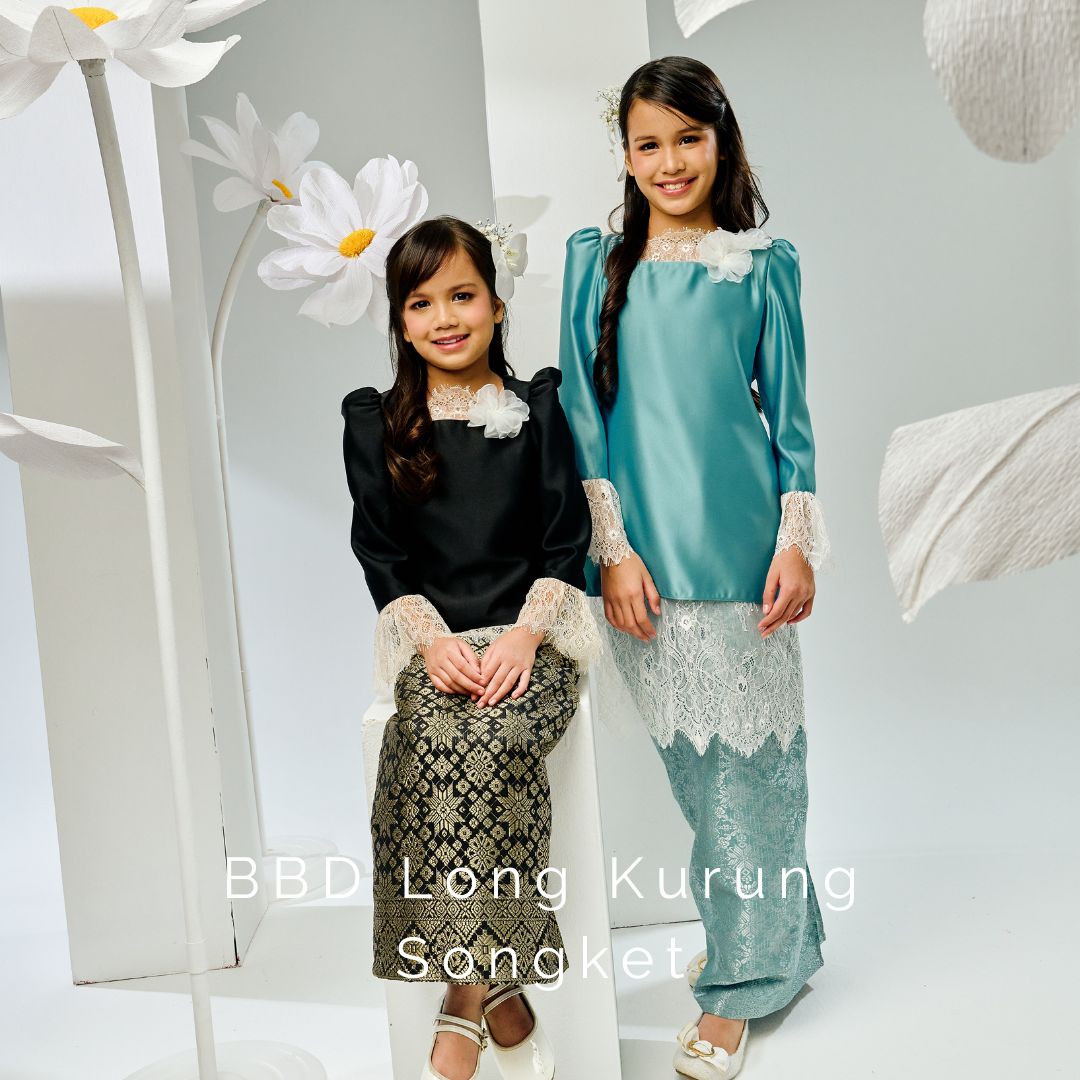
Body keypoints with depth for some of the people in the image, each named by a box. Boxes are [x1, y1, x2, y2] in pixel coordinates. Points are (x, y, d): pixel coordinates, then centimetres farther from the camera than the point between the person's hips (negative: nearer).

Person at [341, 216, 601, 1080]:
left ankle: (466, 1008, -25)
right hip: (431, 640, 1)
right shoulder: (375, 424, 11)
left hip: (529, 632, -1)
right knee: (436, 738, -32)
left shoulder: (539, 408, 10)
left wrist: (526, 634, -13)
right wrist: (433, 641, -12)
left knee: (497, 735, -33)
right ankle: (502, 999, -24)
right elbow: (381, 555, 6)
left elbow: (566, 539, 4)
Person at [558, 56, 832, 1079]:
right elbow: (584, 411, 3)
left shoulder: (763, 265, 4)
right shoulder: (596, 261, 6)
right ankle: (763, 934, 32)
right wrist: (612, 547, -5)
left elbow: (788, 413, 5)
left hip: (739, 542, -1)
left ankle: (738, 984, 16)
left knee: (745, 757, 3)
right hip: (644, 548, 2)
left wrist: (797, 543, -3)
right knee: (688, 759, 11)